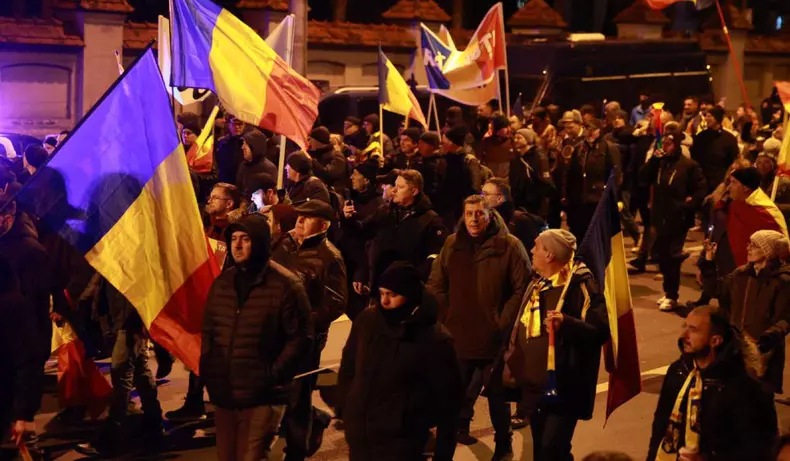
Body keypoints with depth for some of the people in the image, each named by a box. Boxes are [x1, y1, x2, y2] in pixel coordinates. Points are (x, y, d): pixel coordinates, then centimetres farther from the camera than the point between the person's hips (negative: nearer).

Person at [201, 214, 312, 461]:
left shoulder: (285, 284, -9)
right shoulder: (221, 282, 10)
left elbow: (300, 337, -10)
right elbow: (208, 330, 17)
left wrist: (274, 375, -14)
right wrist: (206, 371, 7)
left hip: (263, 396, -6)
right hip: (223, 394, 6)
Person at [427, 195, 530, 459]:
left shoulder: (509, 246, -8)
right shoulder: (452, 244, 5)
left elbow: (523, 289, -9)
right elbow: (436, 285, 9)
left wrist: (503, 322, -13)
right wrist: (445, 318, 0)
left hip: (494, 337, -3)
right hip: (458, 334, 3)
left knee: (496, 393, 9)